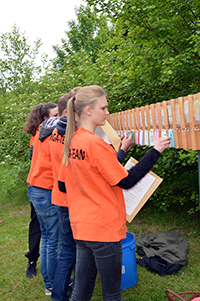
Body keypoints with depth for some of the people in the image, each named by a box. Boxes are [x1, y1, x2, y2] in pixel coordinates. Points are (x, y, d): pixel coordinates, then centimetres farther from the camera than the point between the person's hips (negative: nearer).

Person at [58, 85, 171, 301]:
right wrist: (155, 151, -9)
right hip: (104, 228, -8)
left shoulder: (71, 142, 5)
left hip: (81, 226, 8)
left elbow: (63, 185, 13)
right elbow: (126, 181, -13)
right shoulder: (95, 143, -19)